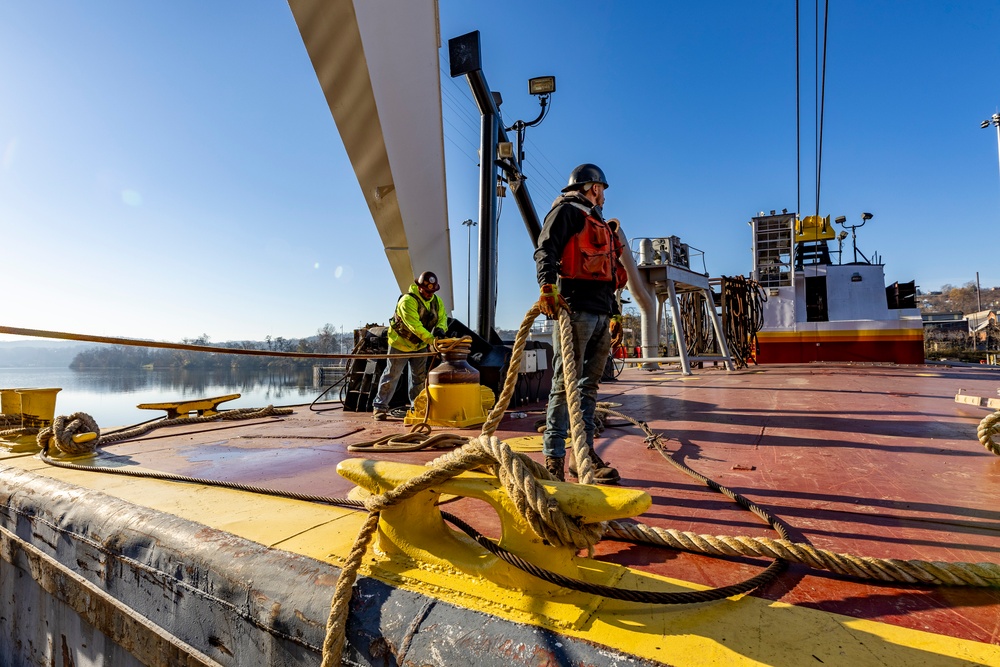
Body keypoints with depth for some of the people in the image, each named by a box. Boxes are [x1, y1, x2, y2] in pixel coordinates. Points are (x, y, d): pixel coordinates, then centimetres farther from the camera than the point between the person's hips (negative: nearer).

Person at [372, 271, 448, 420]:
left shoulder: (437, 301, -6)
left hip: (420, 345, 6)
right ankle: (380, 406, 11)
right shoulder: (408, 301, -29)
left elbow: (442, 318, -8)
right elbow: (414, 325, -37)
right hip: (401, 343, -6)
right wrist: (432, 340, -44)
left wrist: (440, 329, -32)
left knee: (419, 376, 12)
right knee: (392, 374, 1)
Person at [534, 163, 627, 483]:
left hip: (601, 314, 9)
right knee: (565, 385, -10)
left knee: (589, 385, 9)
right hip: (576, 308, -9)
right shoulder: (567, 210, 4)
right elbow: (545, 249, -13)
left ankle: (584, 453, 16)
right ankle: (554, 459, -5)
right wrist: (548, 286, -28)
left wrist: (615, 312, 23)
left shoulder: (599, 224, 32)